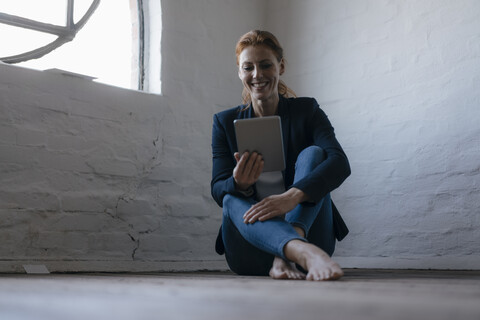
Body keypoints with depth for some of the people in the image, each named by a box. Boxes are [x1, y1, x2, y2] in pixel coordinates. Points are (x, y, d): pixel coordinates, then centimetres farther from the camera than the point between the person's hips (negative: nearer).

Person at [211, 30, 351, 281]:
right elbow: (218, 189, -2)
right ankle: (306, 253, -54)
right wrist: (239, 184, -28)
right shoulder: (225, 122, 7)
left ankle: (285, 258, -39)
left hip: (305, 230, 0)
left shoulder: (306, 110, 3)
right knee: (233, 200, -29)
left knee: (313, 154, -20)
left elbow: (340, 162, -15)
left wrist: (292, 196, -35)